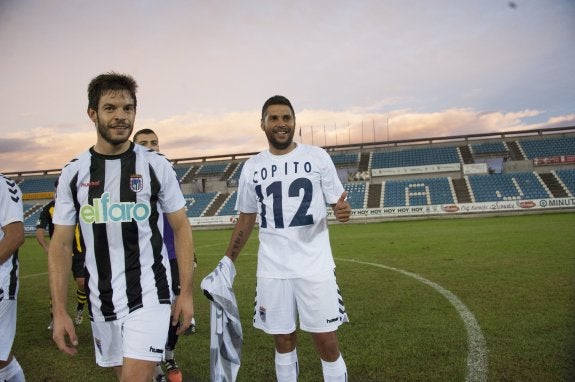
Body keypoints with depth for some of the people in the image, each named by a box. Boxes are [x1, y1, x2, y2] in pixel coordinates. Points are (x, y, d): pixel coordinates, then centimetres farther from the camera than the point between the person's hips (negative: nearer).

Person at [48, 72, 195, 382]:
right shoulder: (73, 173, 0)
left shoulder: (156, 166, -5)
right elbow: (61, 245, 3)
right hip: (101, 301, 3)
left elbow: (181, 228, -2)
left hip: (149, 297, -3)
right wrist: (59, 312, -3)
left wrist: (186, 292, -6)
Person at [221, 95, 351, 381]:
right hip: (272, 270, 2)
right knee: (283, 341, 13)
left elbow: (337, 202, 1)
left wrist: (343, 210, -24)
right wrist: (227, 263, 8)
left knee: (327, 343, 4)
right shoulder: (251, 168, 5)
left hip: (315, 267, -2)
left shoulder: (317, 157, -1)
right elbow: (246, 220, 12)